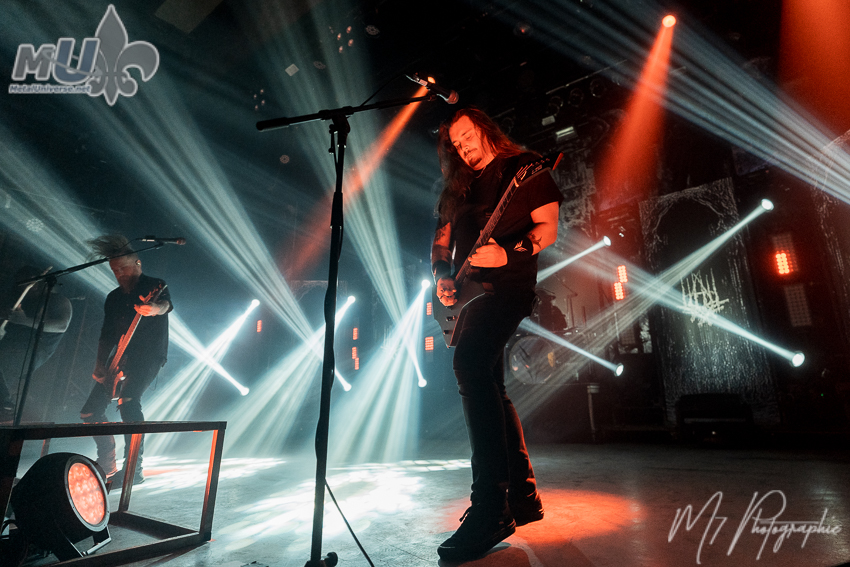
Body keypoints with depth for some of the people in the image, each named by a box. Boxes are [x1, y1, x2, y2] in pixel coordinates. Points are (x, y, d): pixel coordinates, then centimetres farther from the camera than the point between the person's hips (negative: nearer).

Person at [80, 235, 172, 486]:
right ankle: (106, 465, 27)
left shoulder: (155, 286, -6)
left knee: (128, 402, -28)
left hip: (149, 357, -8)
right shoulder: (113, 298, 15)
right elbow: (106, 335, 17)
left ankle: (134, 469, -23)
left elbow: (165, 304, -30)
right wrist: (99, 366, 8)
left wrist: (154, 309, -53)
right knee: (90, 411, 9)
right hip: (120, 359, 8)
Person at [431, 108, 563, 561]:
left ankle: (491, 507, -24)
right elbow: (442, 238, 21)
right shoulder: (458, 187, 25)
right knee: (491, 388, 5)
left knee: (470, 364, -29)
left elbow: (548, 228, -2)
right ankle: (523, 495, 17)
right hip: (471, 289, 8)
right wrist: (442, 277, 2)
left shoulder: (524, 167, 7)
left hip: (507, 285, -7)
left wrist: (507, 254, -20)